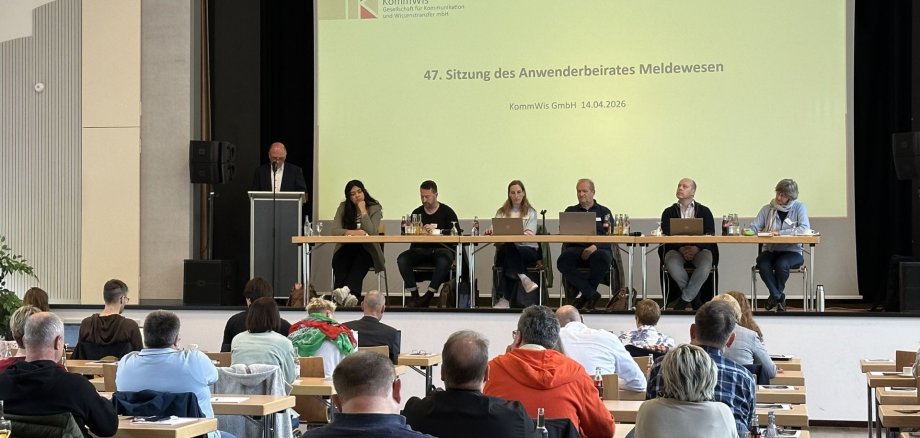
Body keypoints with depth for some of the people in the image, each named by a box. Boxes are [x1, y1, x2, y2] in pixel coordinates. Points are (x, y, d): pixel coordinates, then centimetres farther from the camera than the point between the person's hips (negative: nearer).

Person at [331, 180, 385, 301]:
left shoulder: (375, 208, 0)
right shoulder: (343, 207, 7)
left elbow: (371, 232, -14)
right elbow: (334, 230, -5)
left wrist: (363, 211, -14)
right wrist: (352, 232, -22)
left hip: (366, 249, -2)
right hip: (346, 248, 2)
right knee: (340, 263, -32)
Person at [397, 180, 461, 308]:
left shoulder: (447, 212, 4)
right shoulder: (416, 213, 16)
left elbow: (455, 233, -7)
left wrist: (436, 230, -18)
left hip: (441, 249, -3)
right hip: (420, 250, 4)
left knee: (444, 261, -38)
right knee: (402, 259, -25)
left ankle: (428, 296, -27)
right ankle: (414, 295, -21)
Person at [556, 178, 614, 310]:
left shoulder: (603, 212, 17)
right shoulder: (570, 211, 22)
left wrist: (595, 247, -15)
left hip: (598, 249, -1)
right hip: (576, 248, 1)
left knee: (602, 258, -38)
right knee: (563, 261, -33)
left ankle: (584, 294, -19)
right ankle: (591, 294, -25)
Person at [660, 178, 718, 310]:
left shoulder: (704, 211, 15)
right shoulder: (669, 212, 17)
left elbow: (709, 235, 2)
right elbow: (667, 235, 2)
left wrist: (696, 248, -17)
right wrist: (680, 249, -17)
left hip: (699, 249, 0)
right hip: (676, 249, 1)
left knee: (706, 264, -36)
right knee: (672, 264, -36)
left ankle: (684, 299, -22)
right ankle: (695, 299, -17)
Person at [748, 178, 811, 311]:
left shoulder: (799, 207, 2)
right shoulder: (767, 209, 9)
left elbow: (805, 229, -13)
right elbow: (754, 227, 5)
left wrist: (779, 233, -20)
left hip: (792, 251, -2)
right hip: (770, 250, 2)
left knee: (781, 264, -34)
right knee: (763, 264, -31)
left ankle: (775, 296, -7)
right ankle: (779, 297, -12)